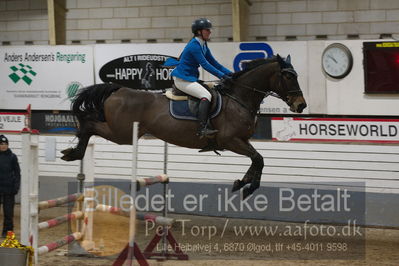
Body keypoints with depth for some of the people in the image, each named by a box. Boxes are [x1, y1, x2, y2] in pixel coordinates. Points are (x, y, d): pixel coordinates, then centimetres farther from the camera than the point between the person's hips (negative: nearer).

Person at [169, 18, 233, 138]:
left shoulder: (203, 45, 12)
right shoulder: (194, 45, -18)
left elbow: (213, 62, 13)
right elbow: (205, 65, -22)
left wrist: (229, 73, 2)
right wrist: (222, 75, -25)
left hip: (191, 78, 11)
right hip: (182, 80, -11)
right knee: (206, 96, -24)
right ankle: (202, 129, -33)